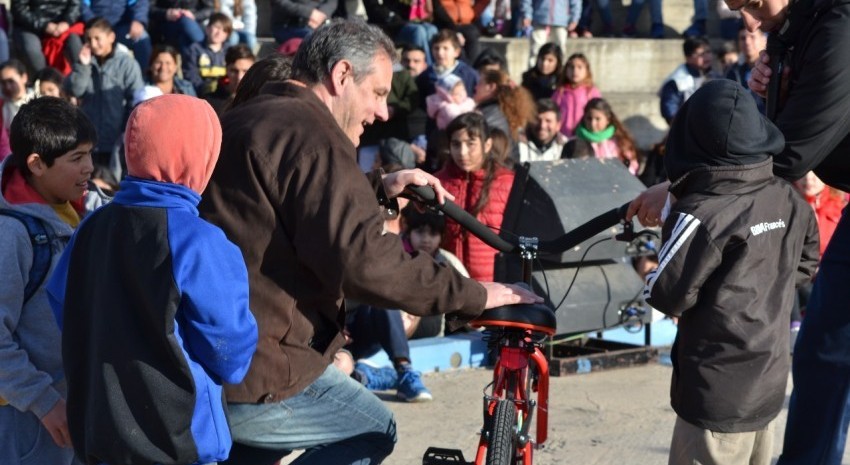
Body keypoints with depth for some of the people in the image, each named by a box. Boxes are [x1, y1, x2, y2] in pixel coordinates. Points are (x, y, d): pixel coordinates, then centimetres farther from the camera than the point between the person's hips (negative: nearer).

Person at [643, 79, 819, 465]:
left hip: (718, 393, -7)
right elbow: (805, 265, 14)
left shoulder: (701, 215, -22)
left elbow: (668, 297, -17)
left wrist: (653, 283, 3)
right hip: (770, 382, 7)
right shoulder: (789, 200, -2)